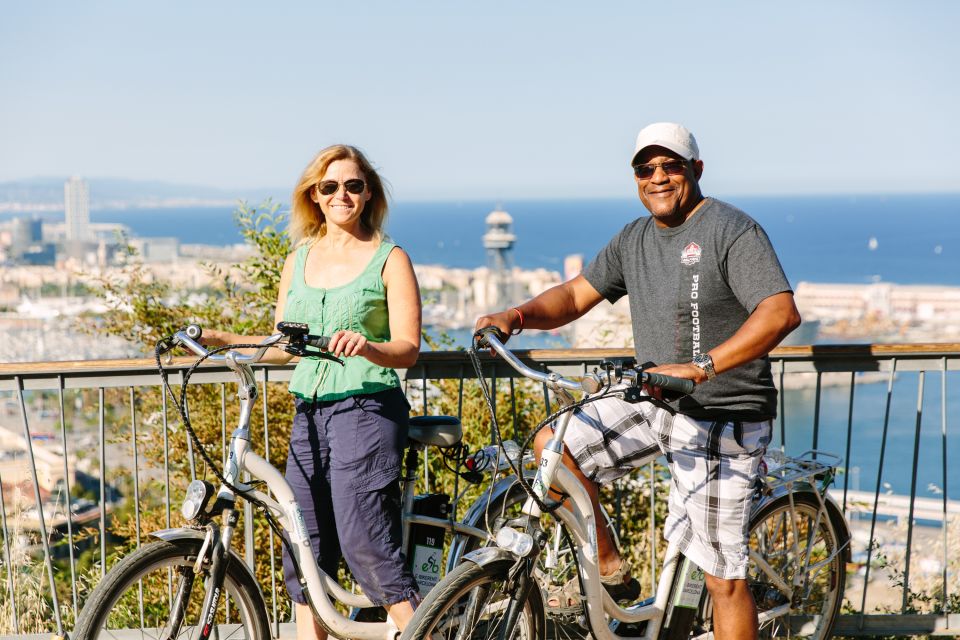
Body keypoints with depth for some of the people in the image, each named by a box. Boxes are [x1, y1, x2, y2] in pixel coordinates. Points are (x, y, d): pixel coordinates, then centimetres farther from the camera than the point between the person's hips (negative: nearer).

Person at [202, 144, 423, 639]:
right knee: (305, 551, 5)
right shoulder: (298, 262, 16)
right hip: (309, 413, 6)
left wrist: (366, 347, -28)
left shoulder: (389, 260, 0)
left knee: (367, 547, -13)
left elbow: (407, 348, -8)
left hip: (367, 409, -6)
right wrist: (224, 340, 7)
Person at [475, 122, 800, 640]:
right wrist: (518, 316, -9)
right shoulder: (634, 239, 10)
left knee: (722, 575, -5)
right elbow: (576, 295, 12)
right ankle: (611, 572, 7)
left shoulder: (732, 231, -14)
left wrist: (701, 366, -37)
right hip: (653, 402, 7)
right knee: (553, 443, -6)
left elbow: (781, 313, -26)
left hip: (720, 418, -7)